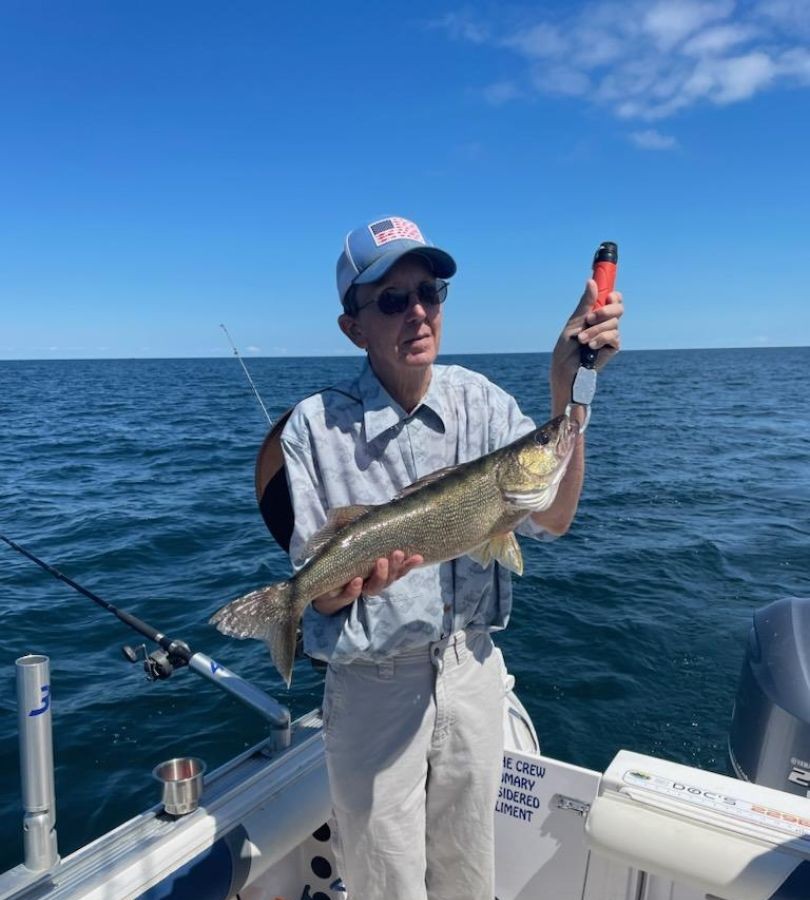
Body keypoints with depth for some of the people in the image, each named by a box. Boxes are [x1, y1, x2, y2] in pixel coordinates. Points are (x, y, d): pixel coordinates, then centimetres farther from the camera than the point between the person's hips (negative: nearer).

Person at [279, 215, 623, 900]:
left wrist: (569, 389, -28)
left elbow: (551, 519, -16)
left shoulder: (480, 400, -5)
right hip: (374, 688, -3)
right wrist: (356, 579, -34)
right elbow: (316, 591, -11)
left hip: (474, 672, 3)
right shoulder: (317, 426, -14)